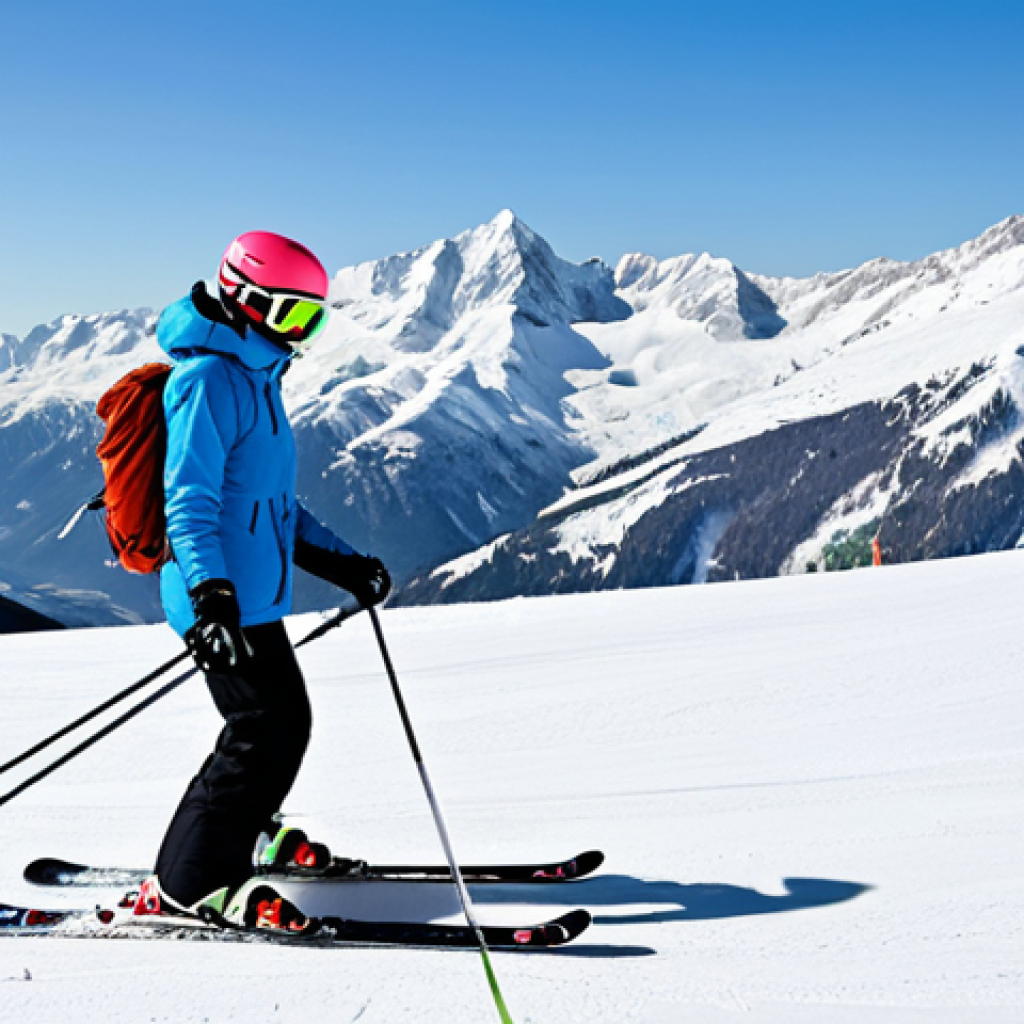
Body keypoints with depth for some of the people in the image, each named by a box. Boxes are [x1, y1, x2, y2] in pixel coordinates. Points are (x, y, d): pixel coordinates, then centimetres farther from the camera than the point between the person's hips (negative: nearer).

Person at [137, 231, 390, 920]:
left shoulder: (255, 378, 20)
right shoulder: (209, 380, -13)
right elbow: (189, 501, -21)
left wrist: (343, 563, 24)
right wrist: (211, 595, -32)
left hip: (253, 596, 10)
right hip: (225, 601, -10)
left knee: (279, 723, 20)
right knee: (272, 728, -13)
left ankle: (247, 834, 42)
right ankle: (184, 889, -9)